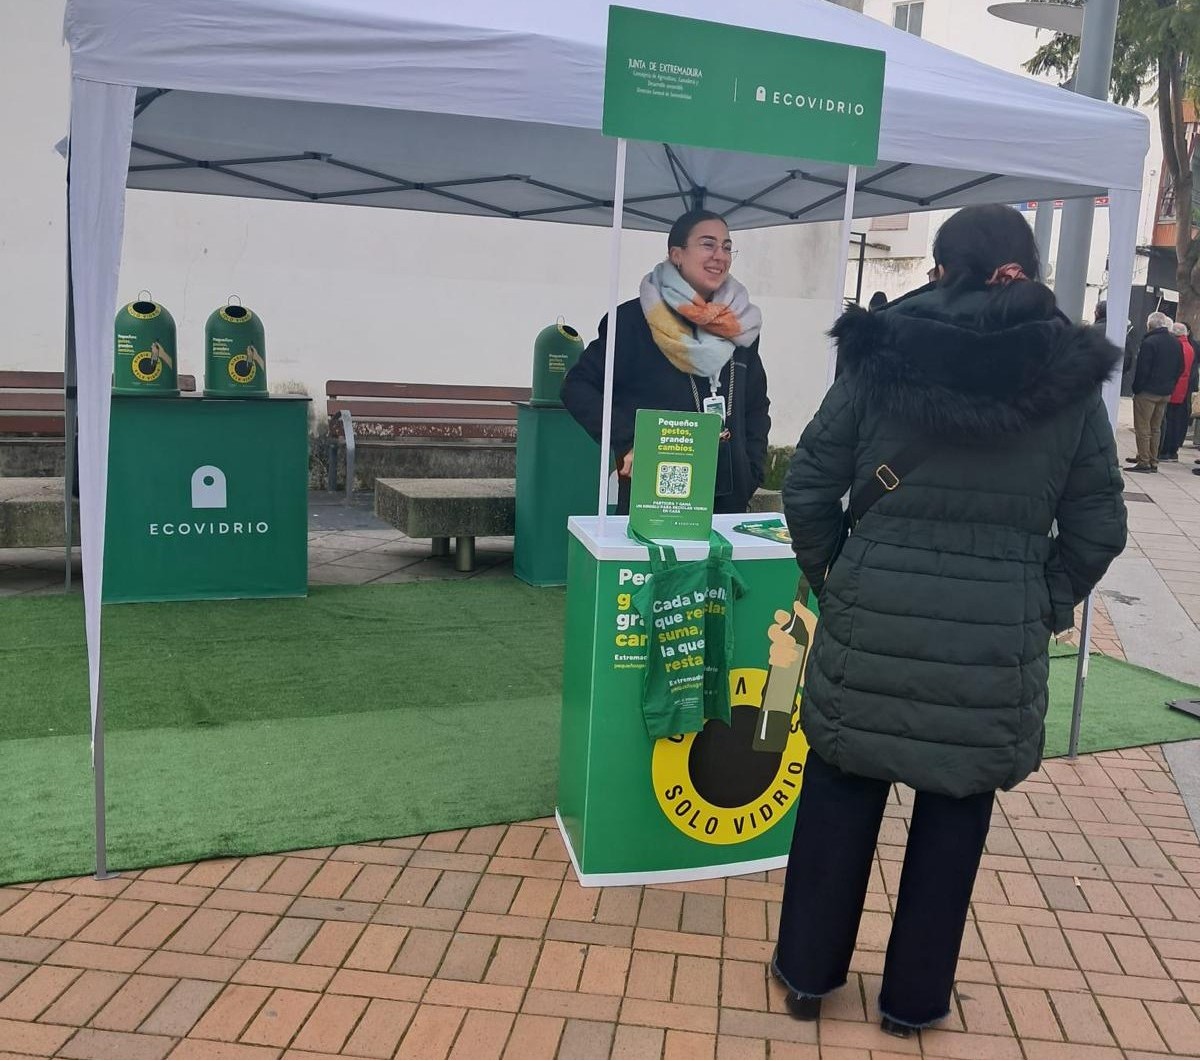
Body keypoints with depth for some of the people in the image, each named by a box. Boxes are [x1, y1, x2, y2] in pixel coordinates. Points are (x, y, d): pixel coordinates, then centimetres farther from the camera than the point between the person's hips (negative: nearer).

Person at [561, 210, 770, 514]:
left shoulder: (741, 326, 9)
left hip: (729, 496, 5)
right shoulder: (636, 319, -6)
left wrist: (752, 471, 7)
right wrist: (626, 443, -16)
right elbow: (578, 387, -6)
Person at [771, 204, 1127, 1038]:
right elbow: (1098, 527, 2)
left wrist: (829, 574, 12)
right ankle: (915, 996, 32)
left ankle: (808, 973, 32)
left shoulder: (881, 355, -3)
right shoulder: (1073, 378, 0)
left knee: (841, 792, 16)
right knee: (955, 810, 16)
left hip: (874, 618, 0)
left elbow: (807, 488, -2)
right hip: (997, 636, 0)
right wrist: (1046, 608, 15)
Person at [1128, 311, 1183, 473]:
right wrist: (1170, 384, 16)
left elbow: (1142, 369, -17)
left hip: (1147, 392, -7)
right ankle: (1153, 461, 17)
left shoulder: (1149, 342, -16)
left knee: (1142, 428, -2)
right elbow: (1180, 368, 13)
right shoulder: (1176, 343, 8)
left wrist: (1136, 388, -8)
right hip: (1166, 393, 7)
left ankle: (1144, 462, -4)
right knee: (1156, 428, 15)